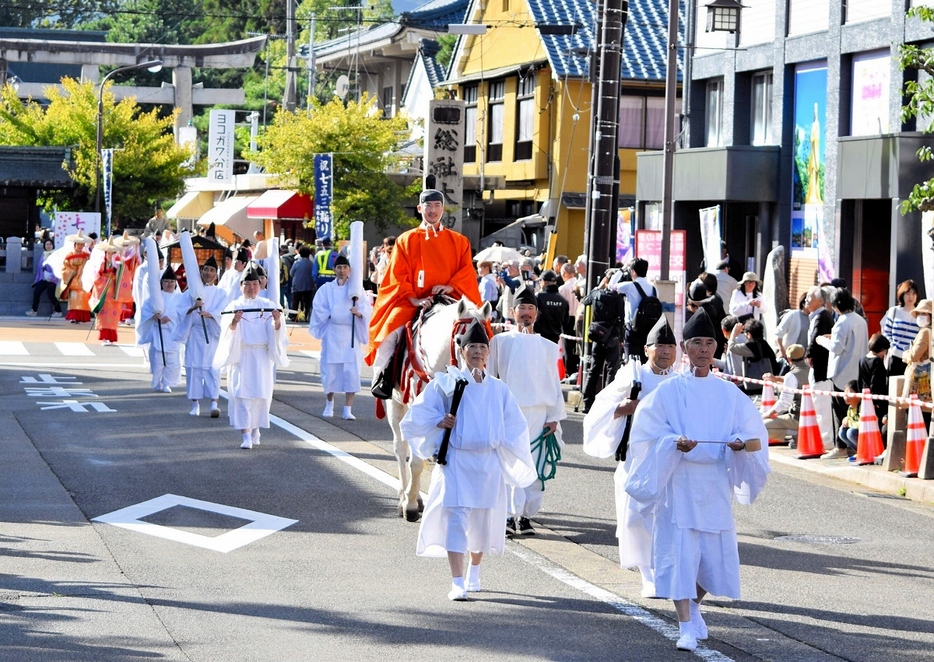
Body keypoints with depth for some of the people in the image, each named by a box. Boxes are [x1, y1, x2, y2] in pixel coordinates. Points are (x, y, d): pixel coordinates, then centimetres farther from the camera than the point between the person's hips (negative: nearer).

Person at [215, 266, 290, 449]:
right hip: (241, 356, -2)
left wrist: (277, 322, -26)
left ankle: (255, 429, 25)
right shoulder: (234, 306, 2)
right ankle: (246, 435, -12)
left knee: (261, 393, 4)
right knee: (242, 393, -9)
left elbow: (275, 332, -5)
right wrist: (234, 322, -35)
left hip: (262, 356, 2)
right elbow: (228, 330, -13)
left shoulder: (268, 306, 6)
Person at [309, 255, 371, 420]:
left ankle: (347, 410, -4)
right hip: (332, 334, 1)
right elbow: (319, 308, 1)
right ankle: (330, 404, 24)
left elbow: (367, 308, -4)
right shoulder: (327, 289, 7)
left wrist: (359, 312, -24)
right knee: (330, 369, 3)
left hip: (351, 334, 0)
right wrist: (331, 315, -13)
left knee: (351, 371, -7)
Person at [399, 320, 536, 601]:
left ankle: (474, 572, 35)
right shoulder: (446, 384, -2)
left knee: (483, 520, 12)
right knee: (456, 517, -13)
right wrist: (440, 423, -15)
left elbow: (514, 428, 14)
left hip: (488, 463, 3)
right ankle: (457, 583, -15)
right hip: (456, 461, -3)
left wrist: (511, 462, 2)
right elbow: (418, 415, 2)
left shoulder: (499, 390, 7)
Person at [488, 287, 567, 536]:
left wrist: (554, 417, 4)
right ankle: (510, 514, -9)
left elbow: (555, 384, 13)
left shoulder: (548, 346, 15)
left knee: (536, 467, 0)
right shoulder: (500, 341, 10)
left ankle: (525, 515, 7)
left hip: (540, 414, 2)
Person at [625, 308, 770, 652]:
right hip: (678, 483, -3)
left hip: (715, 484, 3)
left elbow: (752, 430, 5)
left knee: (716, 554, 7)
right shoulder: (668, 391, -1)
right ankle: (686, 627, -4)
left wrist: (740, 442, -16)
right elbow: (650, 433, -4)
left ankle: (693, 605, 34)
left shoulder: (729, 394, 7)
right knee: (680, 551, -9)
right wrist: (675, 443, -22)